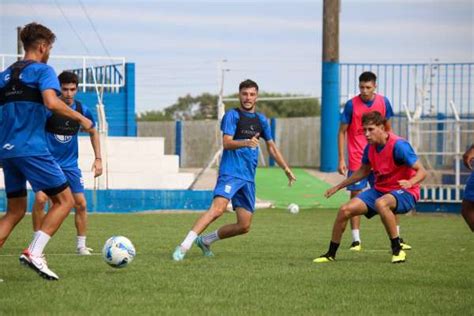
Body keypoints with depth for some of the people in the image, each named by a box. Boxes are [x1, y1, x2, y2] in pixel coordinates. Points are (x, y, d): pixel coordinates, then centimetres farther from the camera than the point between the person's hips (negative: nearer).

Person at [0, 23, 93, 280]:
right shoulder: (42, 70, -3)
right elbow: (51, 102, -20)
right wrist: (80, 119, -8)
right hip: (32, 149, -7)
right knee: (64, 200, 0)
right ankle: (34, 253, -14)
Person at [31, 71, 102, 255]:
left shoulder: (82, 110, -5)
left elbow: (93, 132, 12)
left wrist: (98, 159, 7)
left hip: (70, 164, 3)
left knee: (81, 204, -1)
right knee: (40, 199, -19)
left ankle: (81, 245, 13)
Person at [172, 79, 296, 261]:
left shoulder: (261, 120, 17)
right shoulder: (232, 115, -2)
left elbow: (271, 146, 29)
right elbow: (227, 142, -15)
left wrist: (286, 169, 29)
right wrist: (245, 142, -33)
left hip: (248, 178, 7)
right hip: (230, 173, -7)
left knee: (244, 226, 2)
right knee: (218, 209, -29)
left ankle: (205, 240, 20)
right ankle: (184, 246, -29)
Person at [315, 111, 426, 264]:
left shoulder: (399, 145, -20)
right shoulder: (370, 148, 2)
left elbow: (421, 171, -20)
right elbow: (363, 171, 21)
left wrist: (410, 182, -41)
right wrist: (338, 187, 21)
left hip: (404, 193, -7)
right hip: (379, 190, 7)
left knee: (381, 203, -40)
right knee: (345, 210, -7)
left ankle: (397, 250, -26)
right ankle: (331, 254, 11)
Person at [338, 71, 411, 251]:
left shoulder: (383, 102, 1)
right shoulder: (352, 105, -7)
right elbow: (342, 132, -3)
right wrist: (341, 160, -7)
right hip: (357, 160, -3)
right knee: (355, 197, -4)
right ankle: (356, 241, 0)